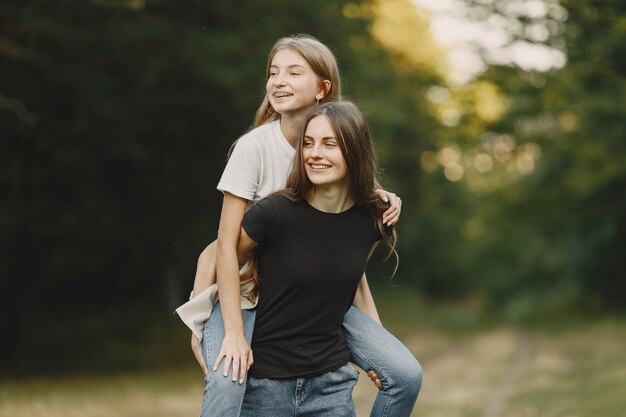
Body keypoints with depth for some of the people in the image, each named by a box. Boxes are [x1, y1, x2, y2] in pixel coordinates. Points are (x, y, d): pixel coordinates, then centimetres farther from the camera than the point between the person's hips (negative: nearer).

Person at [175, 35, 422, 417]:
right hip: (247, 295, -4)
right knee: (226, 383, -35)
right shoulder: (255, 146, -15)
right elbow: (228, 245, -16)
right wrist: (234, 333, -21)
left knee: (406, 376, -8)